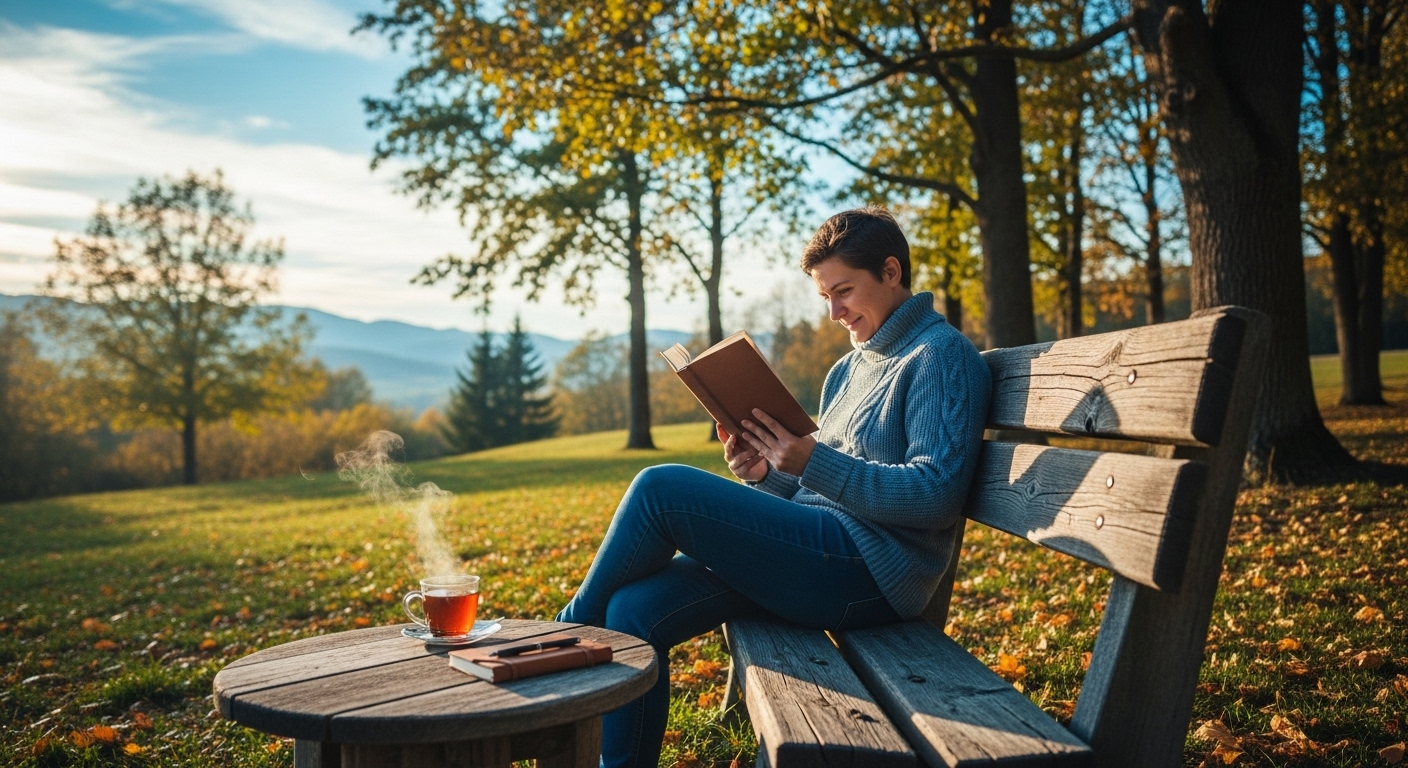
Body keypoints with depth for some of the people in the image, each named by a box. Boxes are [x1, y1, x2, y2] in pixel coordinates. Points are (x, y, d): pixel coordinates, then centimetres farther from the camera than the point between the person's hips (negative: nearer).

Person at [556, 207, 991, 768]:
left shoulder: (941, 355, -5)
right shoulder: (849, 369, 22)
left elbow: (937, 495, -16)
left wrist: (813, 461, -21)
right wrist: (763, 473, -1)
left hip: (871, 570, -9)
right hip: (824, 553, 9)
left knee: (661, 488, -18)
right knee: (635, 610, -10)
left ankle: (572, 634, 5)